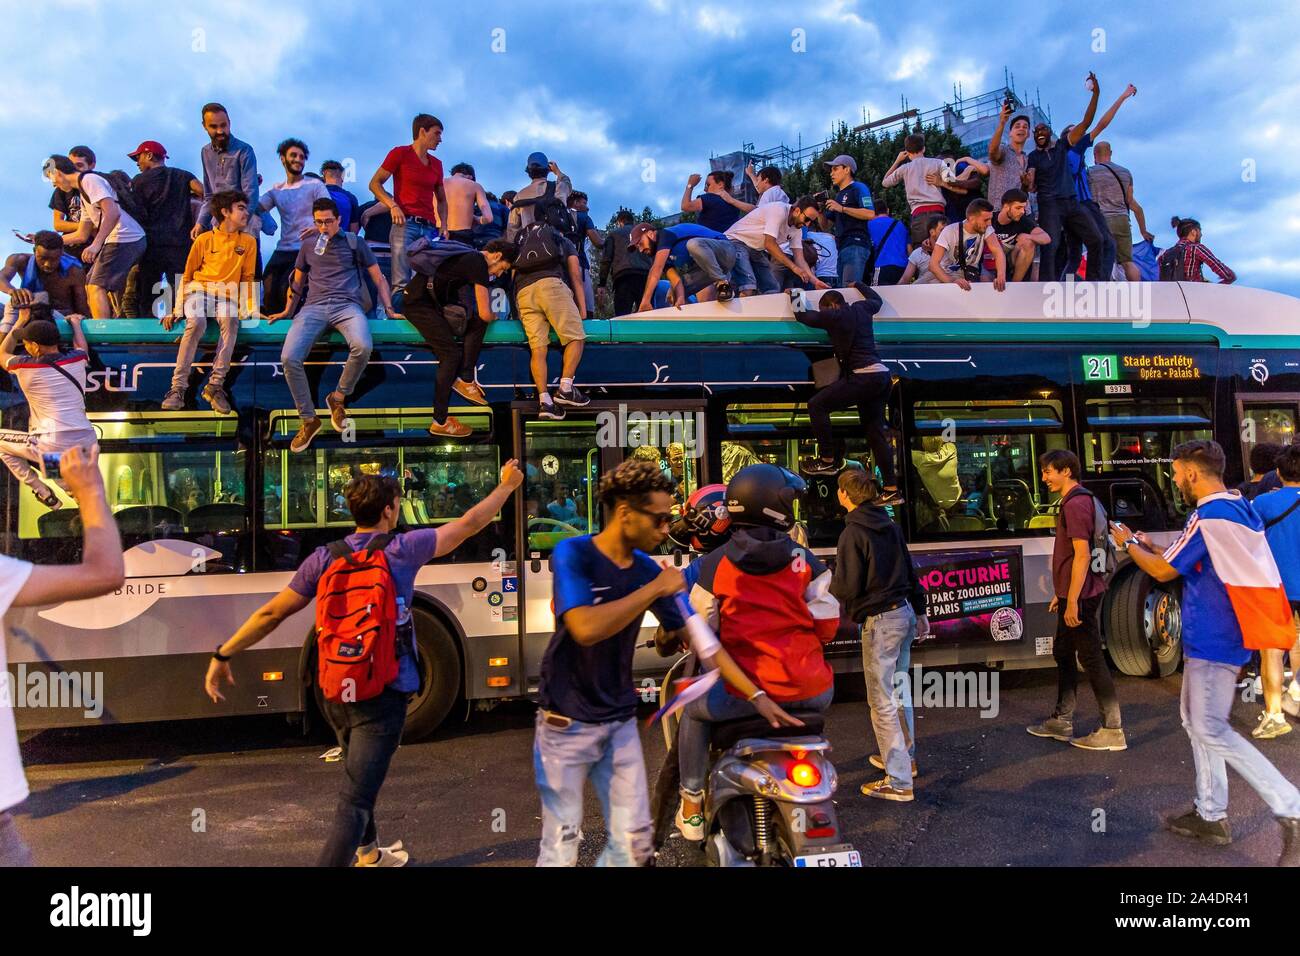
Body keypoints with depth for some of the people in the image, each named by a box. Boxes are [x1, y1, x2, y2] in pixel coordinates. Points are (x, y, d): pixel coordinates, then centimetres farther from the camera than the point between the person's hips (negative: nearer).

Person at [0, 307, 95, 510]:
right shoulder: (77, 360, 5)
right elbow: (81, 346, 33)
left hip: (52, 449, -4)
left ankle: (43, 493, 16)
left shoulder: (24, 367, -2)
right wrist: (75, 322, 50)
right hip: (88, 446, 4)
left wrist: (20, 321, 32)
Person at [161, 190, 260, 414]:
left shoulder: (248, 242, 11)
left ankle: (215, 386, -35)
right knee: (196, 322, -34)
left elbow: (247, 278, 13)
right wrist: (176, 310, 2)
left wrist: (250, 309, -1)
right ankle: (178, 388, -33)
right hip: (199, 289, -1)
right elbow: (186, 275, 11)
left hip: (226, 295, 1)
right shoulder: (204, 239, 7)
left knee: (230, 322, -35)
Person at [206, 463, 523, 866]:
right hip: (382, 695, -6)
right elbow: (469, 524, 1)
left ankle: (368, 856, 49)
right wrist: (507, 486, 15)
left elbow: (272, 613, -1)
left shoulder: (324, 559, 1)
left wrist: (224, 655, 9)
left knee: (361, 777, 28)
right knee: (353, 803, -6)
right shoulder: (402, 550, -8)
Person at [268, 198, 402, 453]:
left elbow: (378, 278, 16)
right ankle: (309, 420, -9)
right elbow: (296, 283, 34)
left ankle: (338, 397, -11)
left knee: (362, 347, -38)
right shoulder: (308, 247, 25)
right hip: (314, 307, 2)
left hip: (348, 305, -2)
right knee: (289, 357, -25)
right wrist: (287, 311, 23)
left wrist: (390, 309, 6)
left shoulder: (354, 243, 17)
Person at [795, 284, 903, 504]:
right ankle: (892, 490, 7)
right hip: (881, 376, 9)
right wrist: (857, 285, 53)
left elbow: (803, 315, 8)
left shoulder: (833, 316, -3)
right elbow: (877, 299, 40)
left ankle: (828, 461, -1)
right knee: (875, 431, 9)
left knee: (816, 405, -3)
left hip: (863, 376, -9)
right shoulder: (862, 308, 18)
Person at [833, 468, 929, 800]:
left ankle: (898, 782, 0)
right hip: (904, 612, 9)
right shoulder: (889, 524, 8)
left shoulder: (852, 533, -17)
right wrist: (919, 609, 22)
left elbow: (846, 588, -18)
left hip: (879, 621, -9)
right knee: (899, 690, 22)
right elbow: (910, 570, 14)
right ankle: (904, 757, 36)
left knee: (882, 701, -3)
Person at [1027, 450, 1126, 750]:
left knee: (1092, 658, -4)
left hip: (1081, 596, -11)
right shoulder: (1075, 501, 15)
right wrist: (1061, 593, 23)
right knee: (1063, 653, 16)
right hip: (1073, 594, 11)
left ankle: (1112, 730, 3)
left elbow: (1082, 555, -23)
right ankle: (1062, 721, 26)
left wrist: (1072, 601, -23)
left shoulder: (1076, 504, -17)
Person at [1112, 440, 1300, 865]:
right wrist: (1152, 547, 20)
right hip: (1216, 635, 10)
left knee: (1212, 730, -5)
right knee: (1197, 722, 17)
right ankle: (1211, 815, 24)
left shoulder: (1208, 516, -20)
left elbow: (1163, 571, -12)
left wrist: (1129, 543, 4)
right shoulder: (1240, 509, 10)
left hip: (1213, 640, -10)